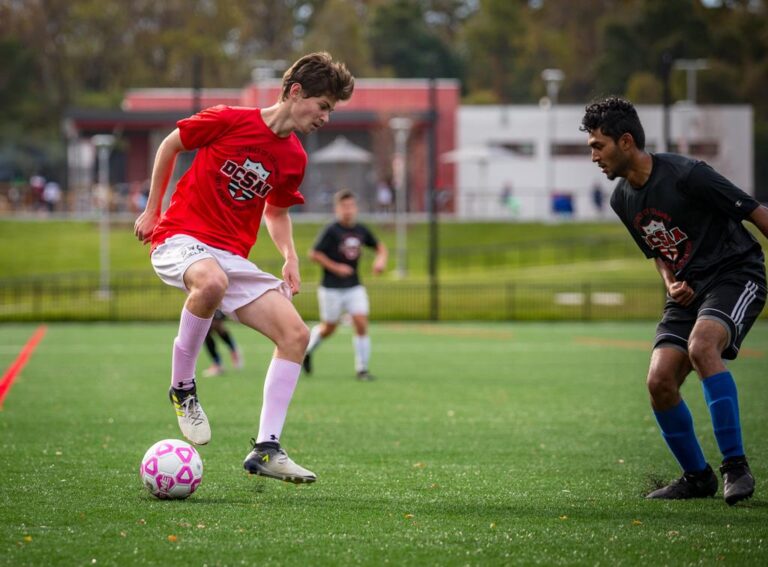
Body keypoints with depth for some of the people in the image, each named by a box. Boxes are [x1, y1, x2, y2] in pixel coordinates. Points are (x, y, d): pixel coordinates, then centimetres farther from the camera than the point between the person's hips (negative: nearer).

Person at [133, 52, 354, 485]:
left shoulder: (294, 160, 8)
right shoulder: (229, 121, -10)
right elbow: (171, 144, 5)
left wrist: (290, 257, 7)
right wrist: (152, 211, 8)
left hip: (234, 257, 6)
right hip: (180, 238, -6)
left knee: (296, 335, -10)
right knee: (212, 281, -42)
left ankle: (266, 449, -6)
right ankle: (182, 388, -20)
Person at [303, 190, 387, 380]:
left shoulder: (361, 230, 4)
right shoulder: (331, 231, -12)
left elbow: (380, 246, 19)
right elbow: (314, 254, -13)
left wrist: (381, 259, -2)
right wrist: (335, 267, -17)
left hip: (354, 287, 4)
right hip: (331, 288, -4)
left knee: (361, 324, -10)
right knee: (329, 328, 6)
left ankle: (362, 368, -2)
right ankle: (306, 348, 36)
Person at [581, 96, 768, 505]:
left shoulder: (686, 175, -19)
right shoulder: (622, 199, 5)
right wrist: (671, 283, -1)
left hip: (735, 275, -7)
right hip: (689, 289, 8)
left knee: (701, 346, -33)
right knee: (660, 381, -9)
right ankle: (697, 476, 11)